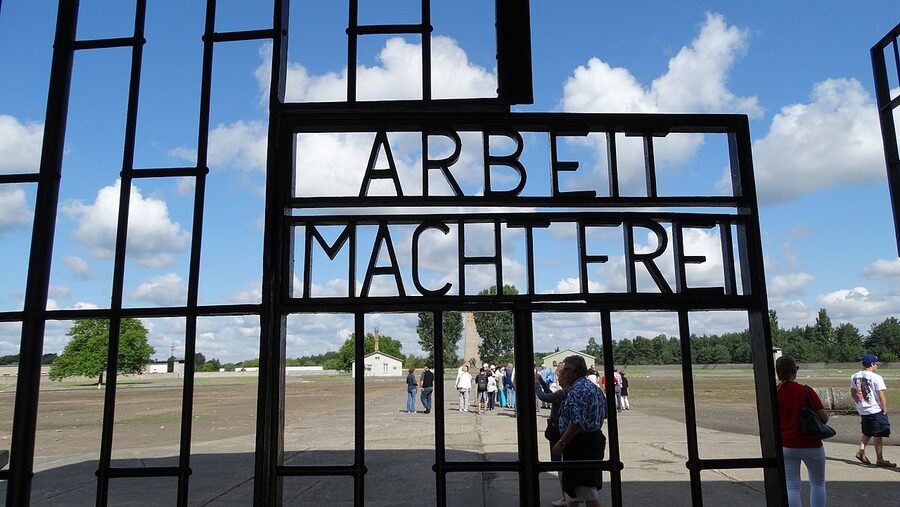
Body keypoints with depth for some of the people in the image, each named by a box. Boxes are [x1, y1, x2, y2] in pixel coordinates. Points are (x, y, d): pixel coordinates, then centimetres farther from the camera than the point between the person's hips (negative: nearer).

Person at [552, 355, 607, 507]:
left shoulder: (577, 390, -20)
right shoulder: (593, 387, 13)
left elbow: (577, 422, -27)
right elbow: (604, 413, 19)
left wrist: (561, 443, -22)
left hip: (580, 443, -11)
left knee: (587, 491, -3)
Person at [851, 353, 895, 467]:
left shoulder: (854, 376, 4)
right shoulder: (876, 378, -15)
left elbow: (853, 394, 11)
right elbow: (881, 396, -15)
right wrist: (885, 409, -5)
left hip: (862, 410, 6)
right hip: (876, 410, -6)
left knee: (867, 433, 20)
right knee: (877, 435, 3)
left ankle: (861, 451, 9)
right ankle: (879, 459, 9)